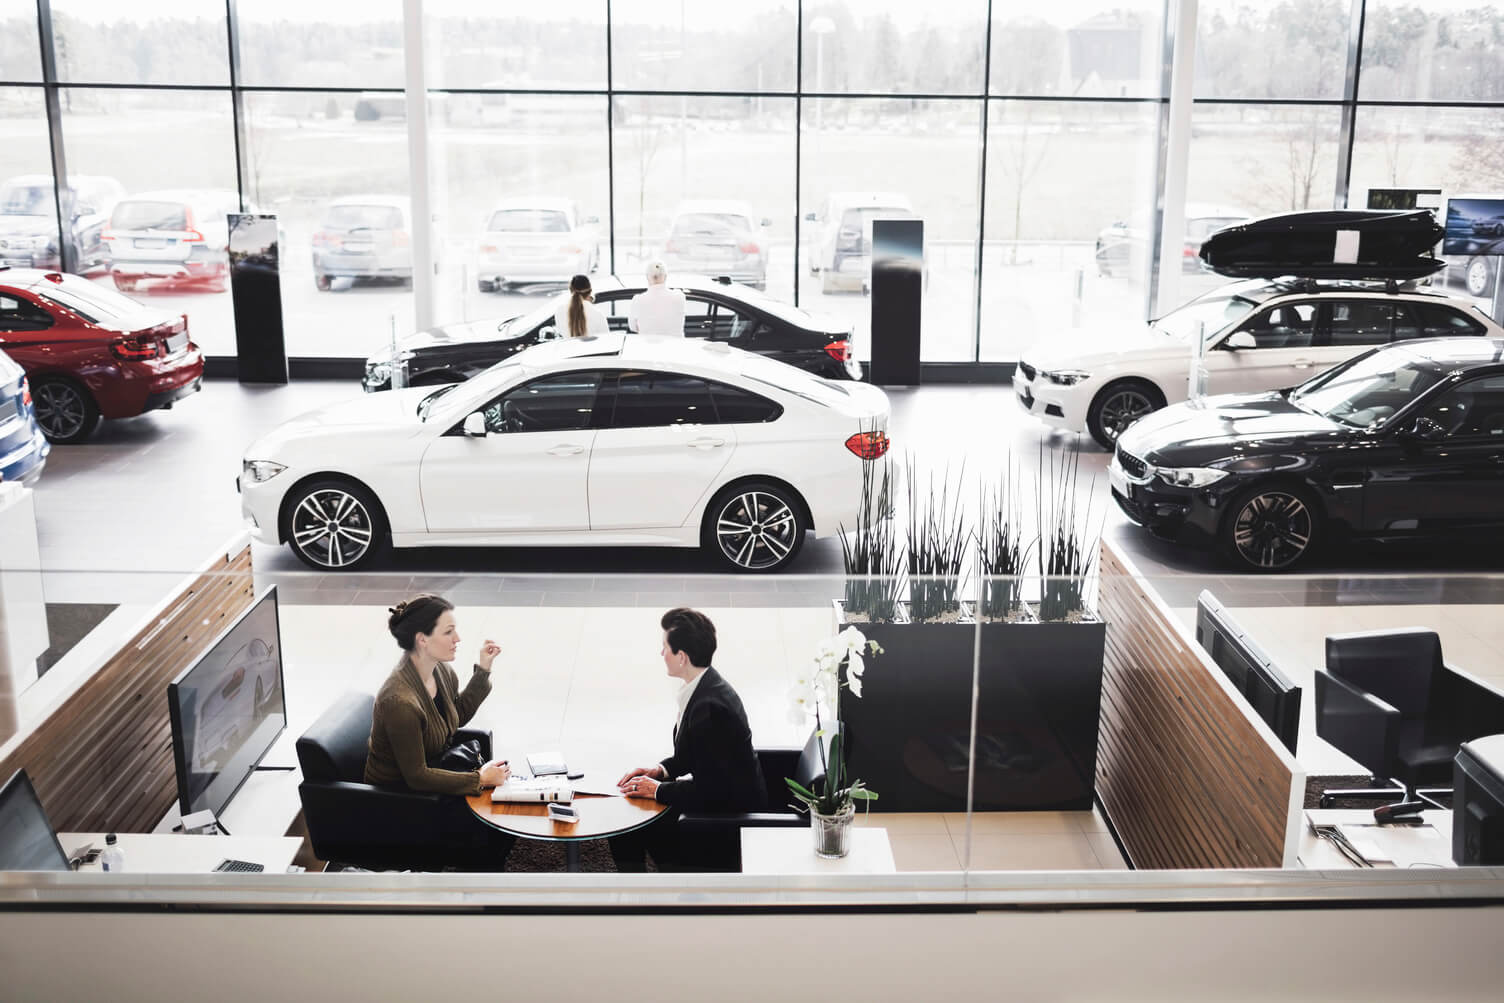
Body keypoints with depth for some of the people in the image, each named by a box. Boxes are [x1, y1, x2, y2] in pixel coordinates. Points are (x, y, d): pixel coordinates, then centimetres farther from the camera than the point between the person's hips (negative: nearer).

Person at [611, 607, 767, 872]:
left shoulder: (710, 706, -29)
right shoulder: (709, 685, 2)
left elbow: (710, 789, -26)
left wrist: (659, 790, -16)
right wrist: (661, 770, 4)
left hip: (729, 813, -10)